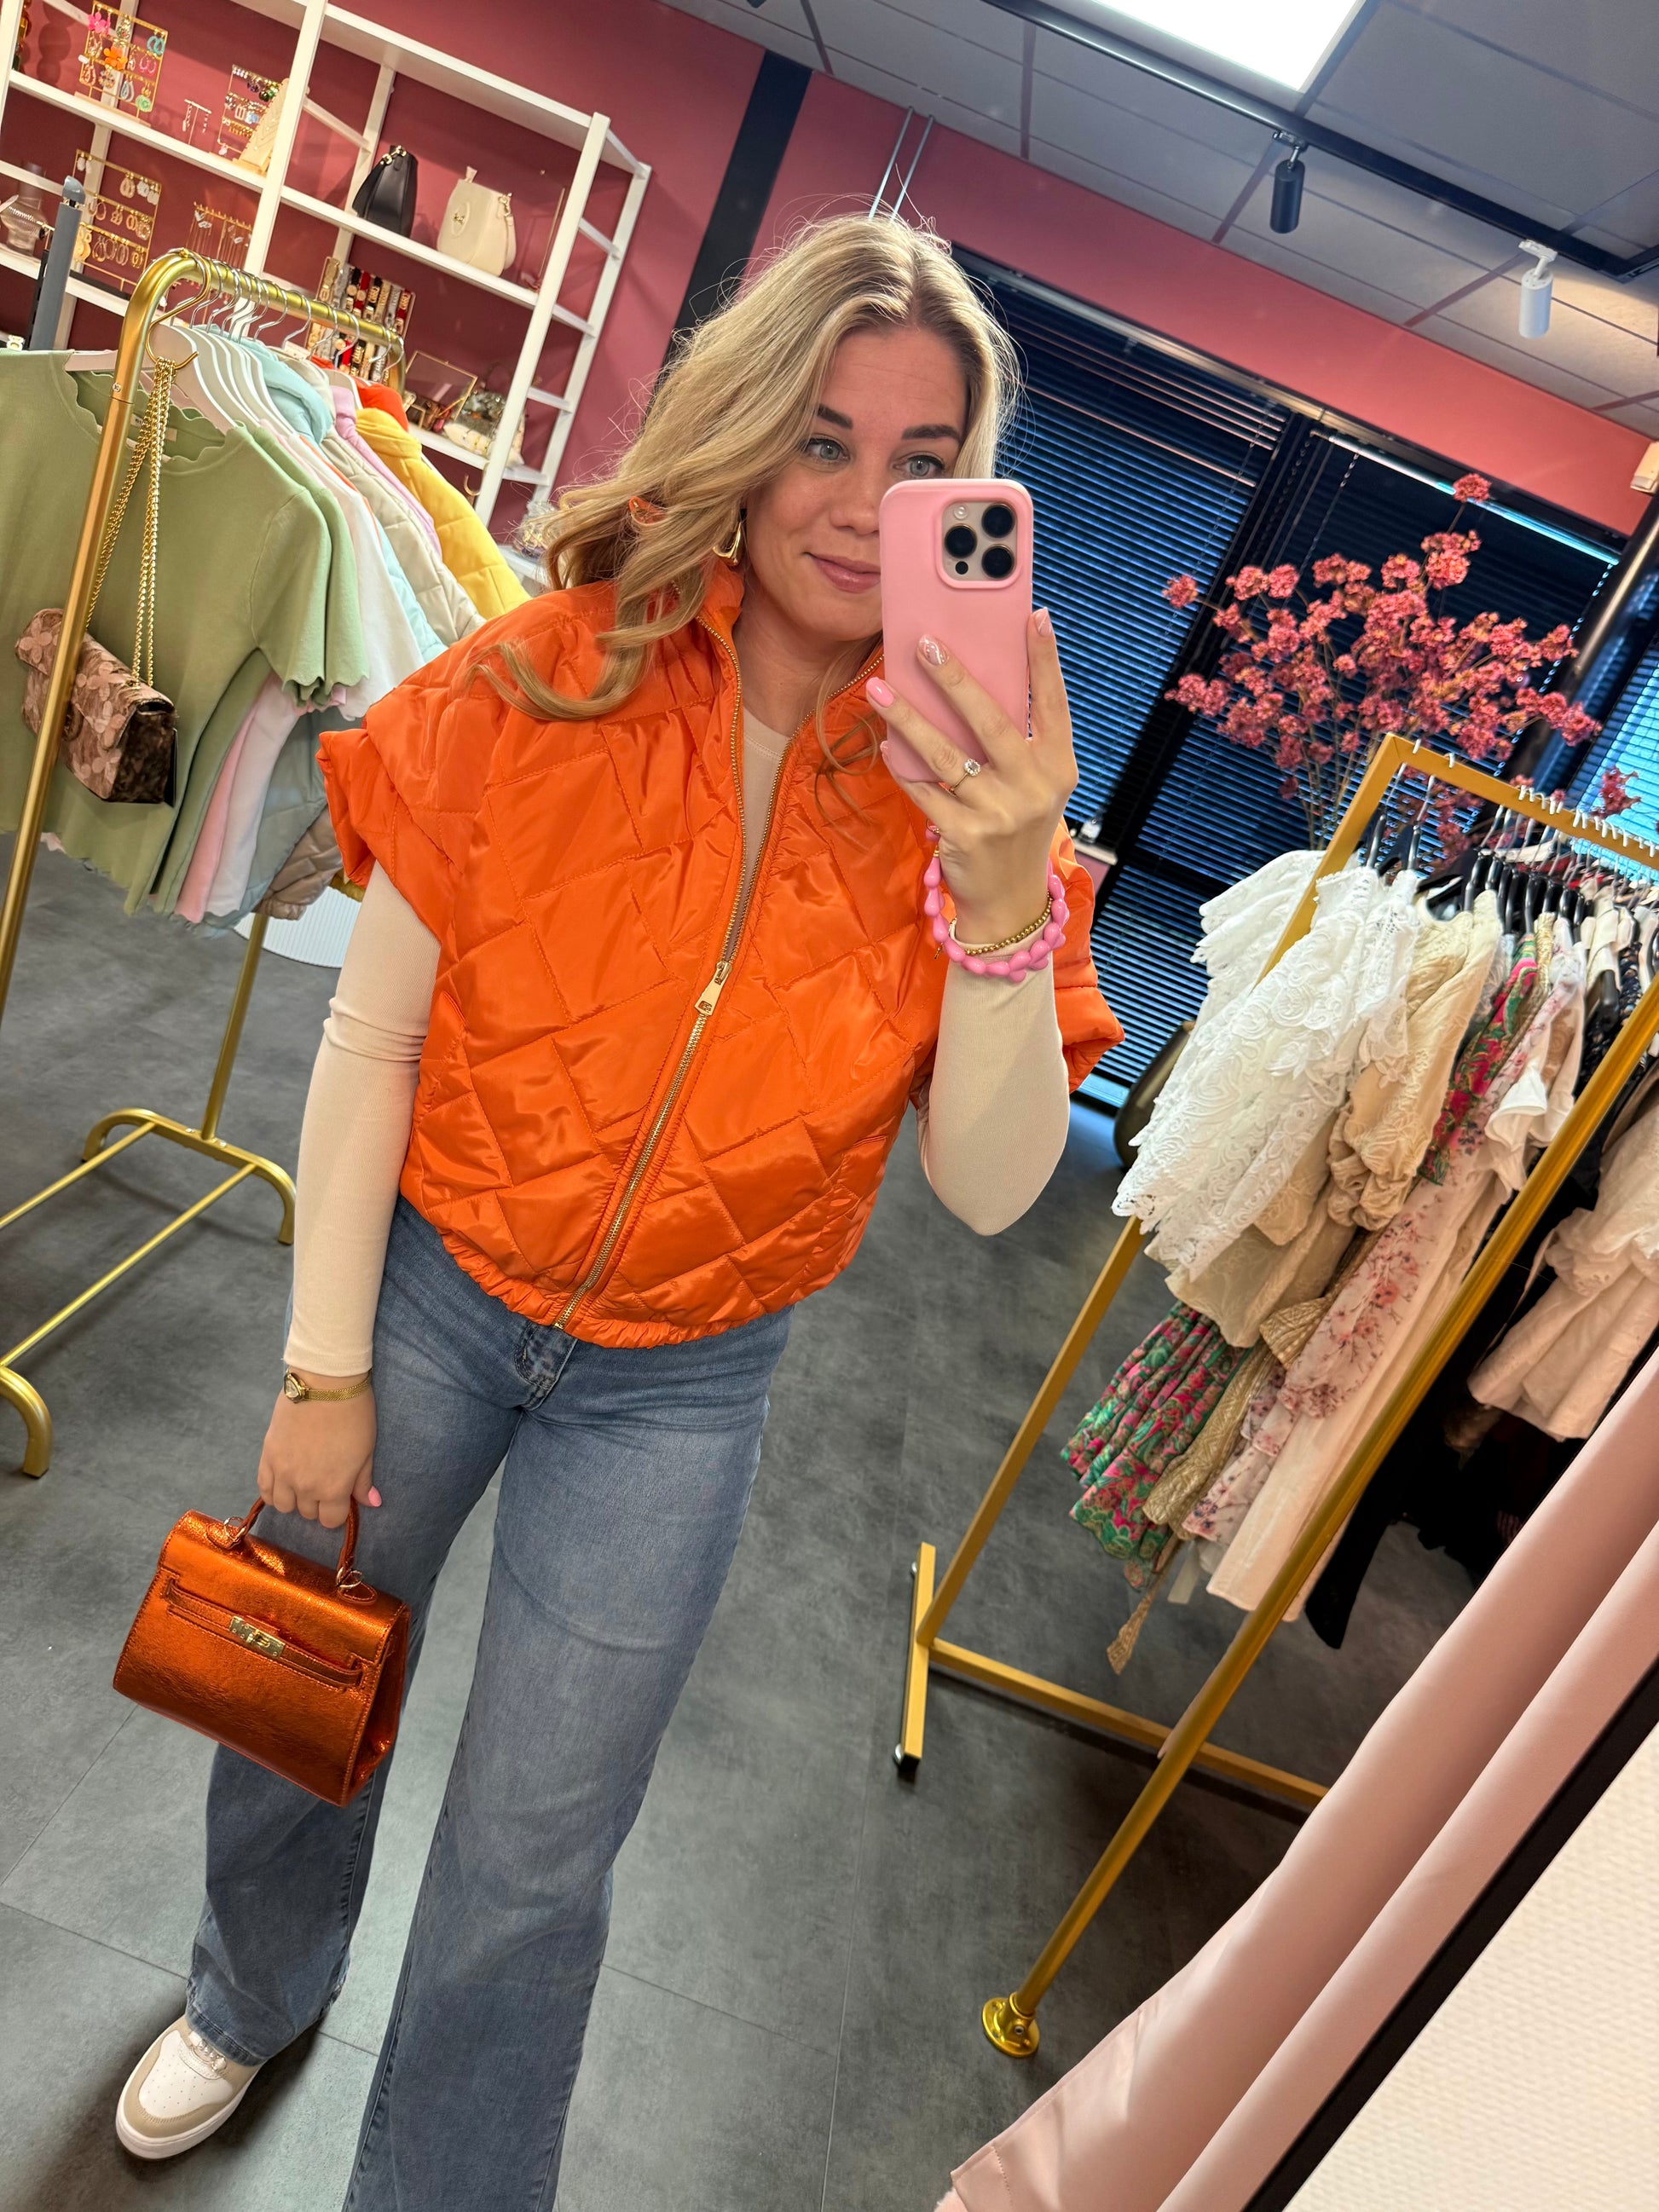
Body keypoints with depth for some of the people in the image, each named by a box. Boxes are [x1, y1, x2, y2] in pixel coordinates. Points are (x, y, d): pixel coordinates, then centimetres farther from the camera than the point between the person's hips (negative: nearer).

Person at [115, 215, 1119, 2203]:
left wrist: (1004, 904, -31)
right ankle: (249, 2001, 61)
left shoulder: (961, 782, -10)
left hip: (680, 1383, 0)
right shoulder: (549, 682, -13)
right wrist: (324, 1366, -5)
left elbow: (990, 1188, -15)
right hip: (428, 1288, 1)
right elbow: (371, 1040, -9)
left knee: (532, 1864, 13)